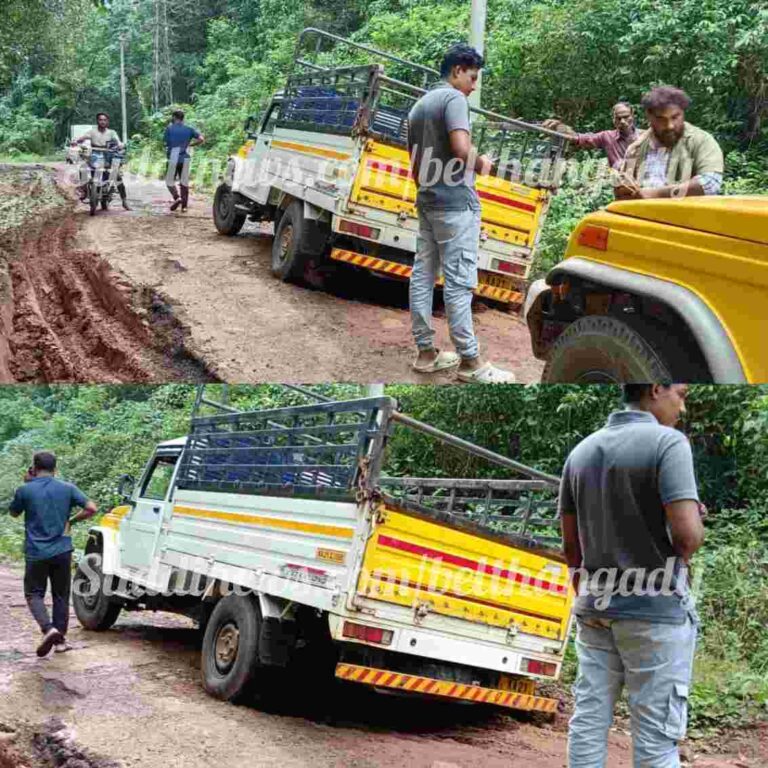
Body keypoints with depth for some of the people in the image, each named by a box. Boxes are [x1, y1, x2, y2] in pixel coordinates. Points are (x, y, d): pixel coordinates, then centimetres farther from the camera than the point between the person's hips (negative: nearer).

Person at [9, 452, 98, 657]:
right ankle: (60, 640, 15)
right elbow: (91, 509, -5)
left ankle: (48, 629, -16)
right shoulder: (67, 488, -1)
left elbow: (14, 513, 12)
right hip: (62, 551, 2)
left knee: (34, 594, 8)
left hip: (36, 552, -2)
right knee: (61, 596, 14)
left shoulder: (25, 490, -6)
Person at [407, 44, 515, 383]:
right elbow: (461, 149, -24)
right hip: (455, 203, -9)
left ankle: (426, 352, 12)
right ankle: (469, 361, -5)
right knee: (459, 282, -8)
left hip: (426, 202, 9)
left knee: (422, 276, 8)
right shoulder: (453, 98, -10)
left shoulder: (418, 106, 17)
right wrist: (481, 163, -4)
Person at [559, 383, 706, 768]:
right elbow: (687, 535, -23)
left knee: (588, 719, 9)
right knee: (656, 735, 0)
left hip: (595, 608, 6)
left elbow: (570, 544, 11)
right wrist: (697, 520, 0)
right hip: (656, 609, -6)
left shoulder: (580, 452, 7)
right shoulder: (667, 442, -13)